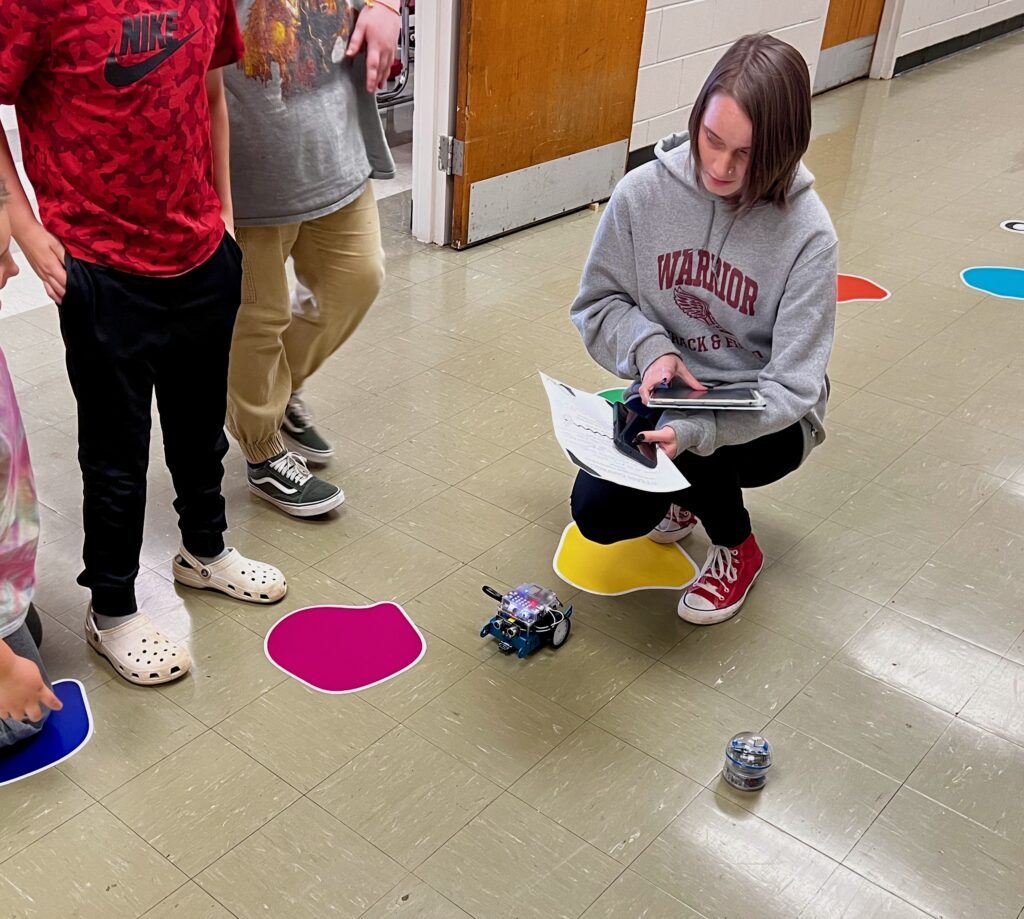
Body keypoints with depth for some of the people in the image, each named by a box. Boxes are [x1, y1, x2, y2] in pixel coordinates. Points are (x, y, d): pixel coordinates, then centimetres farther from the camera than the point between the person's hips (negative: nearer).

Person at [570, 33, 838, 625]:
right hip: (665, 396, 3)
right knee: (598, 515, -19)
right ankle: (686, 492, 18)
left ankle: (737, 548, 1)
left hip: (760, 421, -2)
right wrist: (650, 348, -23)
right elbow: (597, 305, -1)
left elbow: (791, 387, -22)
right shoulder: (643, 193, -14)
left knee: (695, 447, -35)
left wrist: (693, 428, -38)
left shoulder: (806, 233, -21)